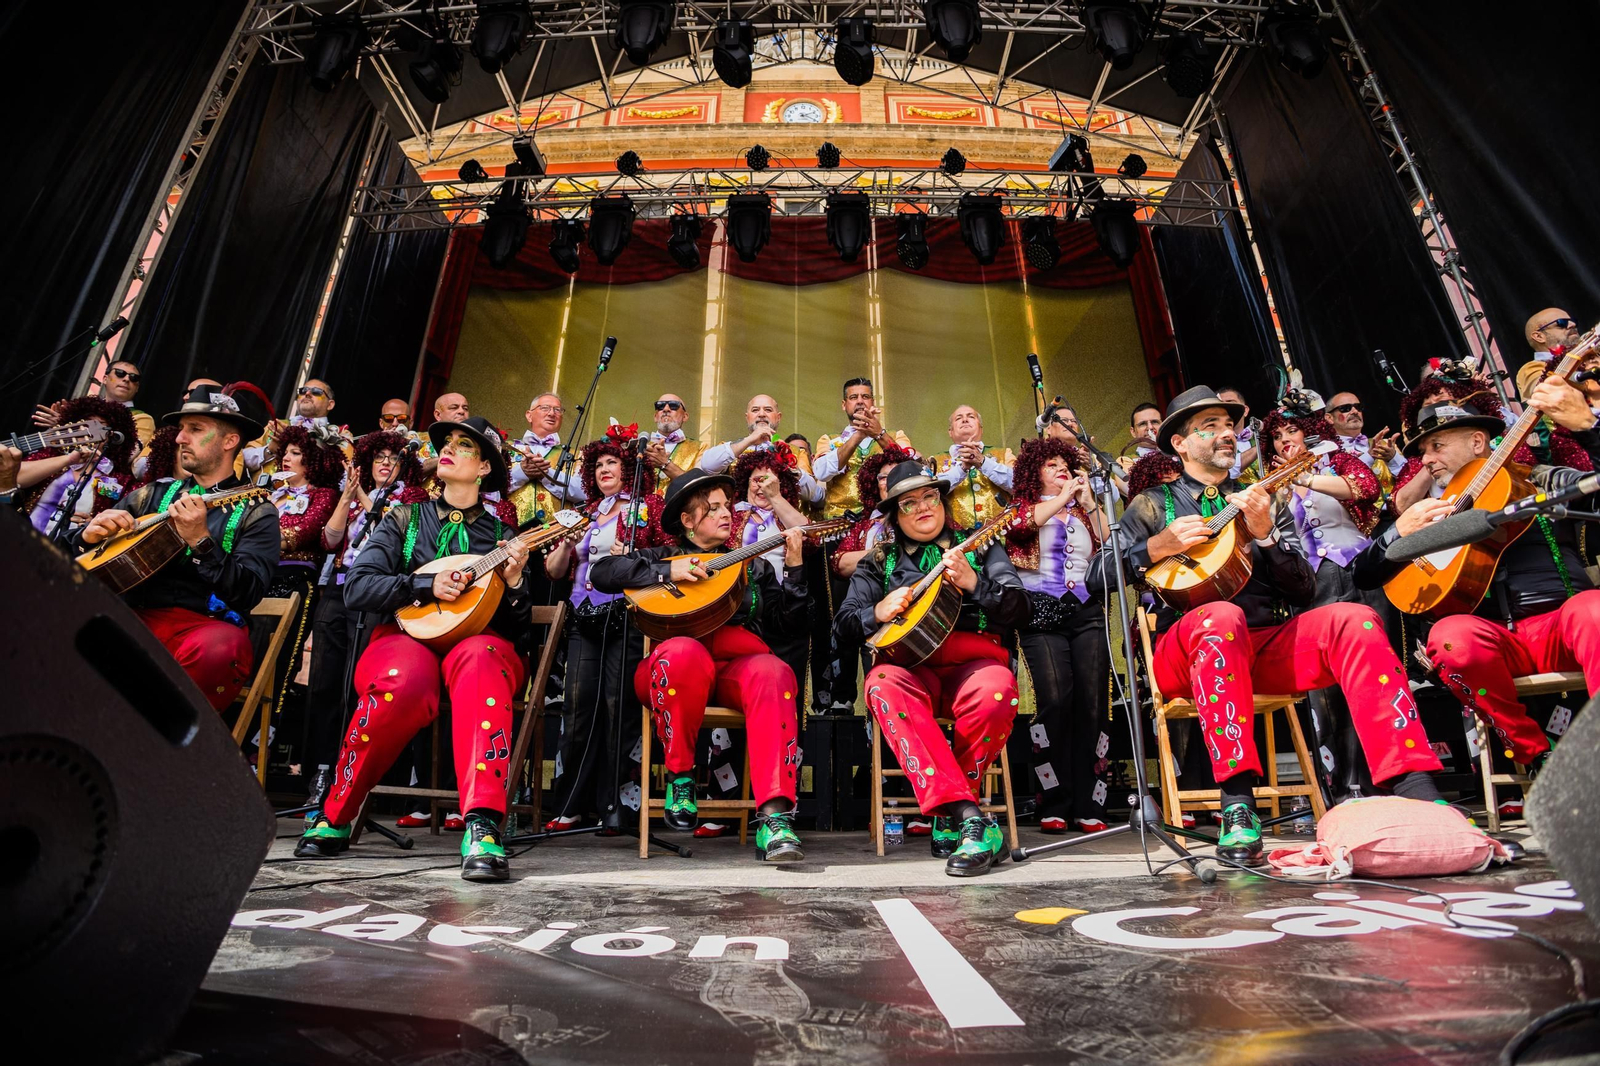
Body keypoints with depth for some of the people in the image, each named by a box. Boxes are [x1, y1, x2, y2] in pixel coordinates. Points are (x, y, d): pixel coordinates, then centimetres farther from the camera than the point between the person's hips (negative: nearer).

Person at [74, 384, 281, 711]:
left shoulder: (256, 512, 7)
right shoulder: (152, 494, 21)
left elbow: (249, 594, -7)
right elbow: (77, 552, 24)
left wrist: (201, 542, -19)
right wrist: (90, 535, 1)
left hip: (201, 625, -3)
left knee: (219, 648, -38)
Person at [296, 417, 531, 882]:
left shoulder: (502, 534, 14)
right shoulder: (405, 519, 17)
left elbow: (518, 629, 10)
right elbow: (356, 588, 4)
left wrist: (513, 583, -10)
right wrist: (427, 586, -10)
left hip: (477, 639, 0)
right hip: (404, 636, 1)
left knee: (481, 659, -38)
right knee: (404, 684, -36)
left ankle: (483, 828, -47)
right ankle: (334, 817, -13)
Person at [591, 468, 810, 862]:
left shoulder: (754, 565, 26)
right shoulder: (660, 556, 22)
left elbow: (790, 623, 17)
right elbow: (603, 573, 5)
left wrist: (794, 568, 6)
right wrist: (667, 570, -5)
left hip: (735, 667, 1)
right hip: (674, 670, -1)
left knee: (773, 672, -35)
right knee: (683, 652, -39)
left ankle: (775, 816, -39)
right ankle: (679, 775, -14)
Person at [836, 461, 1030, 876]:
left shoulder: (980, 546, 19)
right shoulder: (880, 562, 21)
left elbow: (1018, 611, 7)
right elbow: (844, 625, 15)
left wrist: (974, 582, -12)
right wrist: (878, 612, -7)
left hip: (973, 659, 0)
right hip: (909, 662, 1)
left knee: (995, 692, -36)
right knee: (884, 684, -35)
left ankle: (949, 816, -16)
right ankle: (971, 818, -37)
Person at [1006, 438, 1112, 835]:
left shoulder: (1083, 511, 25)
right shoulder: (1024, 505, 17)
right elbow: (1018, 524, -8)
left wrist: (1088, 499, 5)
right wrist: (1064, 497, -3)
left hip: (1086, 611, 3)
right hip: (1042, 610, -3)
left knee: (1093, 702, -9)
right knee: (1054, 698, -18)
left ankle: (1088, 805, -2)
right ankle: (1054, 805, -10)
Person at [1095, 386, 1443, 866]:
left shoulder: (1263, 502, 22)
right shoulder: (1153, 504, 14)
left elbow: (1304, 592, 12)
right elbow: (1097, 577, 4)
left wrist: (1265, 534, -3)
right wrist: (1158, 546, -9)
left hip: (1269, 645, 4)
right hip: (1189, 646, -3)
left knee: (1355, 620, -23)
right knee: (1222, 616, -37)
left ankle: (1414, 789, -30)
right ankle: (1238, 806, -39)